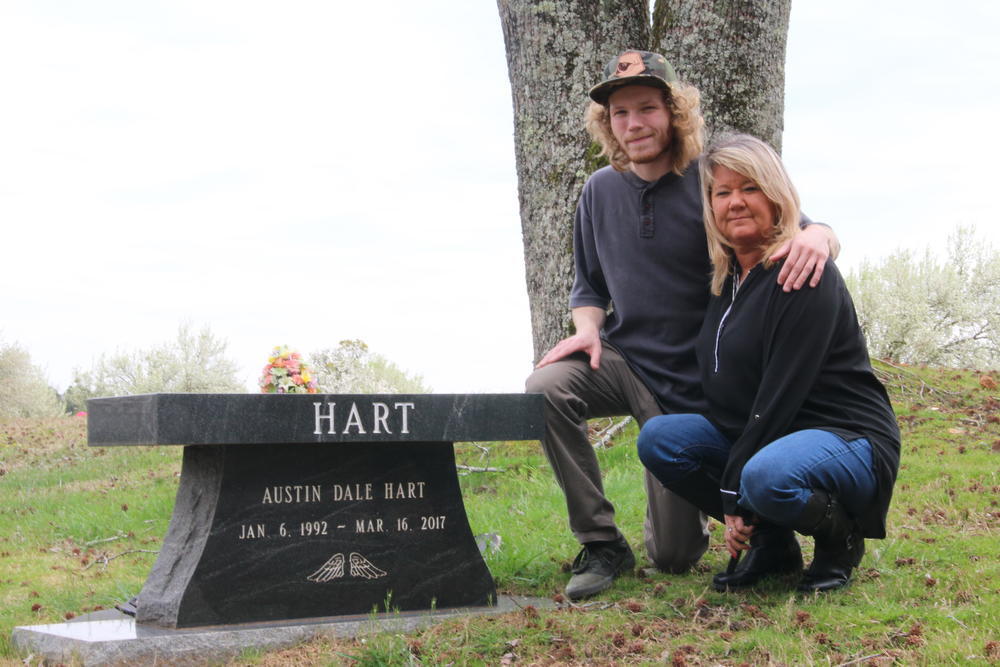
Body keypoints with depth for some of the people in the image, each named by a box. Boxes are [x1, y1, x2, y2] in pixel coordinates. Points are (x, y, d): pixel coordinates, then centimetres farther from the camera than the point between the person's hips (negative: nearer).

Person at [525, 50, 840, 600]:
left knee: (675, 556, -2)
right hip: (620, 360, 3)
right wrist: (587, 329, -10)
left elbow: (796, 228, -8)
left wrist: (817, 235, -34)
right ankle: (601, 543, -13)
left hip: (690, 382, -3)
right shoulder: (600, 191, 2)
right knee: (544, 389, -31)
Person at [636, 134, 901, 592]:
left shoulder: (805, 274, -17)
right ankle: (772, 544, 2)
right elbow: (726, 395, 14)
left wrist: (734, 492, -20)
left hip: (849, 439, -8)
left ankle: (840, 540, -4)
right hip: (759, 436, 8)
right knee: (657, 438, -9)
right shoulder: (728, 277, 8)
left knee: (765, 478, -38)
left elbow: (781, 394, -21)